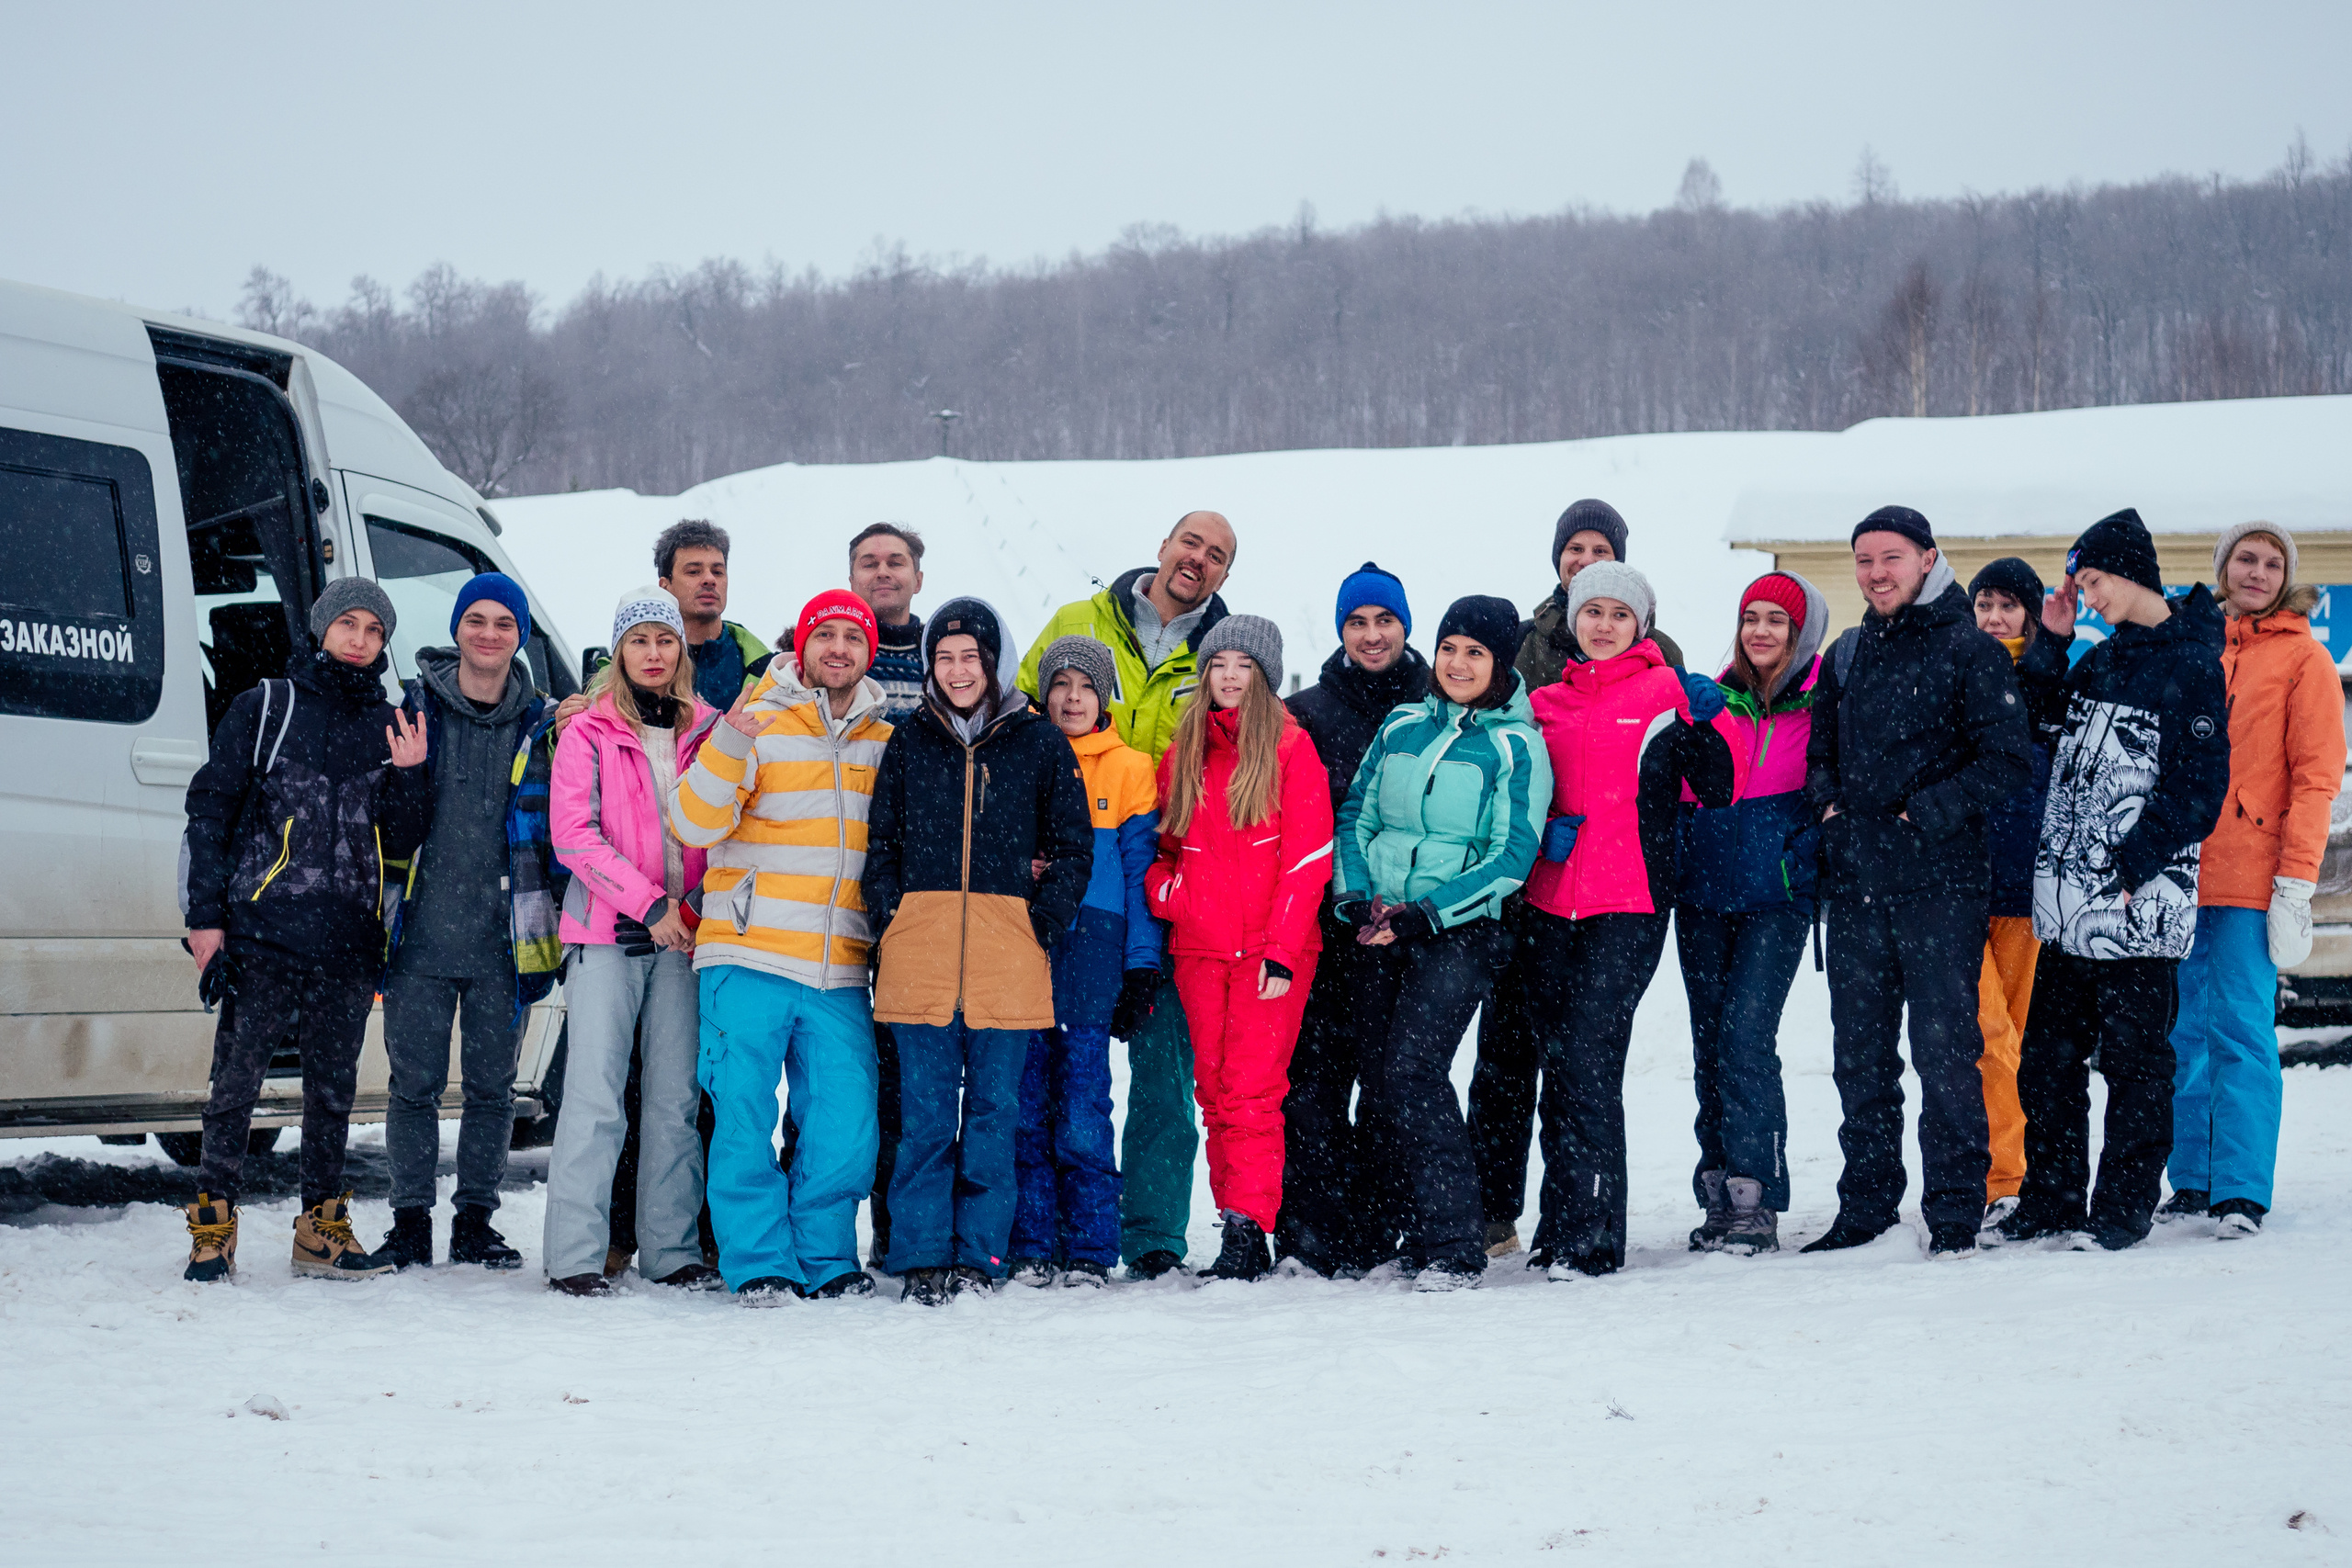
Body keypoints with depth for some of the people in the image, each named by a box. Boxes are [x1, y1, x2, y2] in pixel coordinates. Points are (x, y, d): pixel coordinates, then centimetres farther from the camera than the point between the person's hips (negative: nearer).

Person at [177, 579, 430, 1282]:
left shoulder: (390, 727, 13)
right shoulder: (265, 708, 4)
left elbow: (402, 843, 12)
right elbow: (210, 810, 2)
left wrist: (409, 776, -6)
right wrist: (205, 917, -5)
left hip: (349, 943, 3)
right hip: (262, 933, -3)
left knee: (333, 1088, 8)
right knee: (237, 1079, -4)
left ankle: (322, 1228, 16)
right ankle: (213, 1226, 3)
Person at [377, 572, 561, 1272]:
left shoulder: (541, 725, 7)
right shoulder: (414, 710, 3)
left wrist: (565, 924, 6)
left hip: (503, 942, 1)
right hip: (422, 933, -1)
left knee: (492, 1085, 6)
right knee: (415, 1082, 1)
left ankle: (475, 1222, 15)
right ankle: (411, 1223, 10)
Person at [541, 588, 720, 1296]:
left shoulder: (708, 731, 11)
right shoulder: (588, 734, 2)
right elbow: (575, 836, -6)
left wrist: (700, 906, -2)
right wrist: (649, 903, -14)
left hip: (683, 936, 3)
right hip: (606, 933, -3)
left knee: (676, 1097, 3)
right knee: (595, 1096, -8)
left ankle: (672, 1251, 9)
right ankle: (575, 1256, -6)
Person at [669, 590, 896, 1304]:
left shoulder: (886, 746, 13)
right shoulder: (759, 728, 0)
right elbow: (693, 823, -11)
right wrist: (730, 743, -25)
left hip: (839, 974, 3)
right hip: (748, 959, -3)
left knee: (846, 1129, -1)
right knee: (746, 1119, -4)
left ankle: (826, 1258, 14)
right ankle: (759, 1263, 6)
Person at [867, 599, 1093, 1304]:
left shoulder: (1041, 744, 6)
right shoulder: (910, 742, 11)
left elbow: (1074, 850, 7)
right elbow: (881, 844, 14)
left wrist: (1041, 925, -3)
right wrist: (890, 918, 1)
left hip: (1009, 957, -1)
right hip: (921, 956, 1)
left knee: (994, 1113, 3)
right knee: (925, 1114, 0)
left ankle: (980, 1255, 10)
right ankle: (923, 1257, 3)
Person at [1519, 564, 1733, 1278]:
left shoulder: (1668, 693, 3)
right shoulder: (1547, 705, 15)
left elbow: (1716, 791, 2)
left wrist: (1703, 726, -14)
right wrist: (1543, 829, 1)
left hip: (1629, 904, -5)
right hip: (1551, 903, 5)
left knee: (1590, 1059, -13)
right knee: (1557, 1060, 7)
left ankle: (1593, 1236, -10)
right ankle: (1560, 1227, 15)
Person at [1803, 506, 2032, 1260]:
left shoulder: (1969, 650, -3)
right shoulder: (1845, 656, 15)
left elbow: (2010, 760, -8)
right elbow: (1820, 752, 26)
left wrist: (1926, 814, -14)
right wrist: (1828, 801, 6)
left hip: (1940, 884, -6)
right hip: (1855, 885, 6)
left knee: (1945, 1049, -5)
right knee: (1859, 1055, 9)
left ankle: (1956, 1208, 1)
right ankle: (1866, 1204, 18)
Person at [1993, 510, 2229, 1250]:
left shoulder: (2191, 666, -7)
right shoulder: (2100, 661, 16)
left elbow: (2197, 791, -11)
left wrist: (2133, 867, -17)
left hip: (2138, 906, -8)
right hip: (2066, 903, 8)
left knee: (2133, 1059, 0)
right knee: (2046, 1059, 10)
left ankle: (2124, 1208, 7)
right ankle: (2051, 1198, 19)